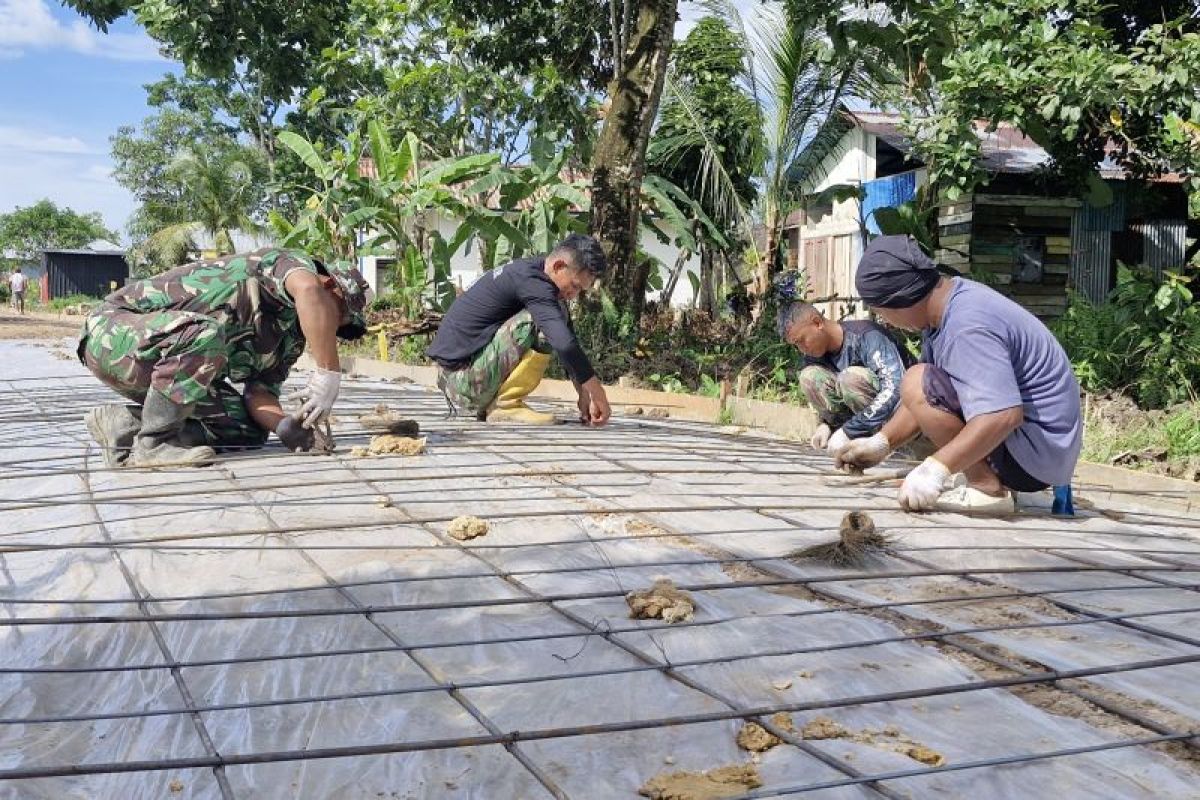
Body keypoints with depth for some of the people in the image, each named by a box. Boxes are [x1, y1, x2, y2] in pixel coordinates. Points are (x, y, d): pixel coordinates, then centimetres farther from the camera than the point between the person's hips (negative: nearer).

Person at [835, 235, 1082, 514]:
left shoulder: (966, 327, -26)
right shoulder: (953, 301, 5)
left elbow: (1004, 415, -35)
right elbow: (928, 404, 12)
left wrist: (935, 469, -32)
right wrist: (881, 442, 10)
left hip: (1038, 448, -10)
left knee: (917, 384, -19)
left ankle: (987, 487, -11)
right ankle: (997, 479, 11)